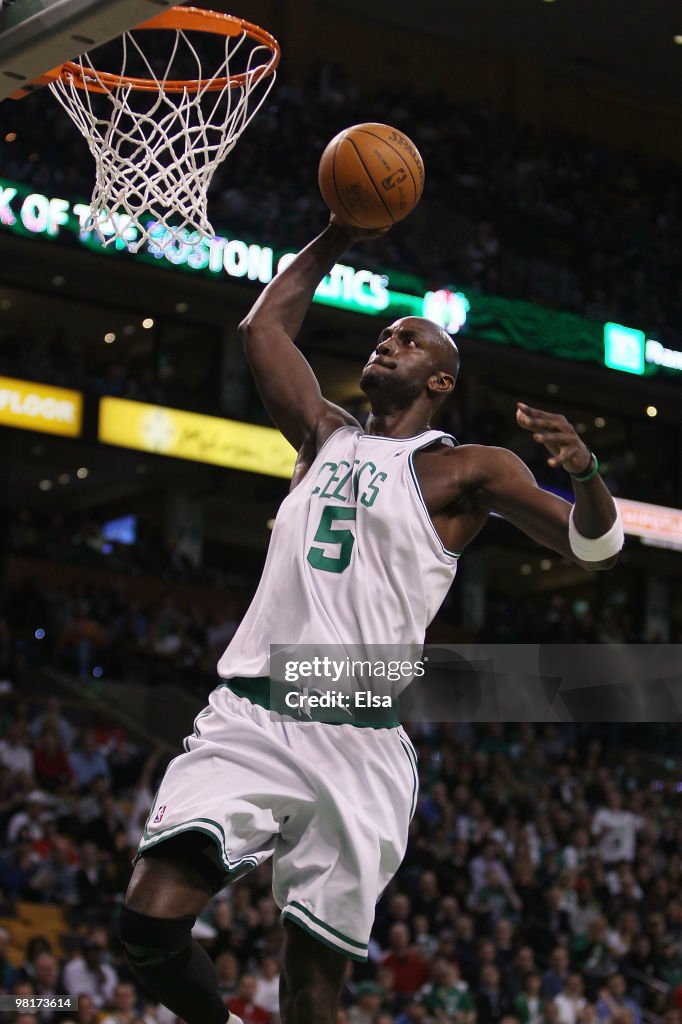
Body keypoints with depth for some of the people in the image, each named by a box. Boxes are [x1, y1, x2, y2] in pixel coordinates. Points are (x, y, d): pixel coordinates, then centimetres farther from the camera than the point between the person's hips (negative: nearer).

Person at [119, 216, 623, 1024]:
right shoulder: (325, 436, 21)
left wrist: (585, 472, -19)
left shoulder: (465, 470, 8)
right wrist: (338, 237, 27)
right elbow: (263, 326, 31)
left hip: (358, 742, -3)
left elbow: (594, 550, 1)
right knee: (150, 922, -16)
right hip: (249, 715, 3)